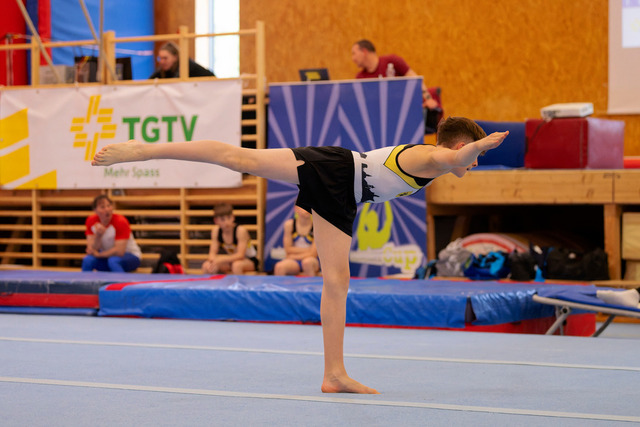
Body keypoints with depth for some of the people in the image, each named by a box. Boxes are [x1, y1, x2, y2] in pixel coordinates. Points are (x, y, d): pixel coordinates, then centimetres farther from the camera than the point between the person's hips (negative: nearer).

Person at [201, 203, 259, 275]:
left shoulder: (241, 230, -26)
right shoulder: (216, 230, -11)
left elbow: (240, 255, -30)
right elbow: (212, 253, -9)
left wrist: (220, 260, -41)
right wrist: (213, 261, -34)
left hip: (249, 260, -5)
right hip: (231, 259, 5)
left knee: (236, 265, -39)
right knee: (206, 265, -16)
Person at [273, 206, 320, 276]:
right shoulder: (289, 224, -2)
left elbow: (313, 254, -10)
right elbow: (288, 250, -1)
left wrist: (294, 256, -8)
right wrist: (307, 250, -8)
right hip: (293, 261, 1)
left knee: (307, 262, -38)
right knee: (279, 267, -32)